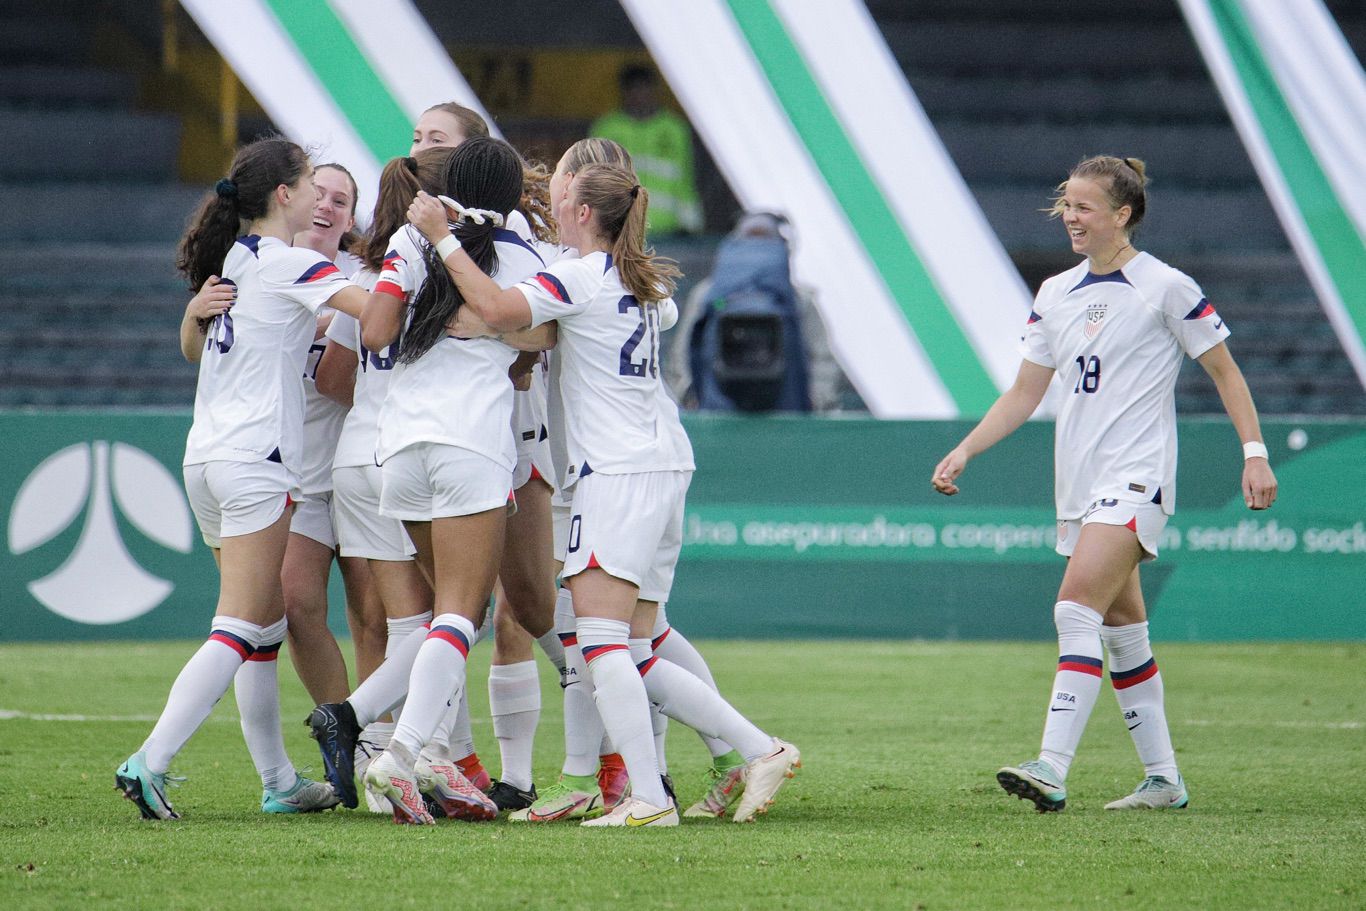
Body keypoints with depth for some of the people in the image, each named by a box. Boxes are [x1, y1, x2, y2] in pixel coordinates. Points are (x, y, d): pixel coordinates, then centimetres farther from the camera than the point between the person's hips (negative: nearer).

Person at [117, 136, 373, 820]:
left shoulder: (236, 258, 15)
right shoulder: (286, 263, -9)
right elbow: (371, 307, -19)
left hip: (206, 457, 9)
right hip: (255, 461, -9)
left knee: (267, 627, 13)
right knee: (240, 630, -10)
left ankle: (278, 782, 15)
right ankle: (149, 763, -19)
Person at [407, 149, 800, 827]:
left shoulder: (583, 276, -10)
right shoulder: (638, 281, 19)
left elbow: (497, 308, -22)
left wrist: (442, 238, -14)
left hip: (619, 472, -9)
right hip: (665, 464, 9)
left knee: (600, 638, -14)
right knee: (634, 659, 10)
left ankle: (648, 799, -21)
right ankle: (760, 751, 6)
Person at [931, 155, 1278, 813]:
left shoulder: (1165, 288, -7)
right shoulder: (1055, 295, 11)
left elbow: (1224, 371, -1)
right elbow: (1024, 394, 14)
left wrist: (1254, 453, -8)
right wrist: (964, 451, 4)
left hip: (1135, 479, -7)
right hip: (1080, 486, 7)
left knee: (1077, 610, -21)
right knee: (1122, 632, 10)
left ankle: (1052, 770, -29)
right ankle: (1163, 780, 18)